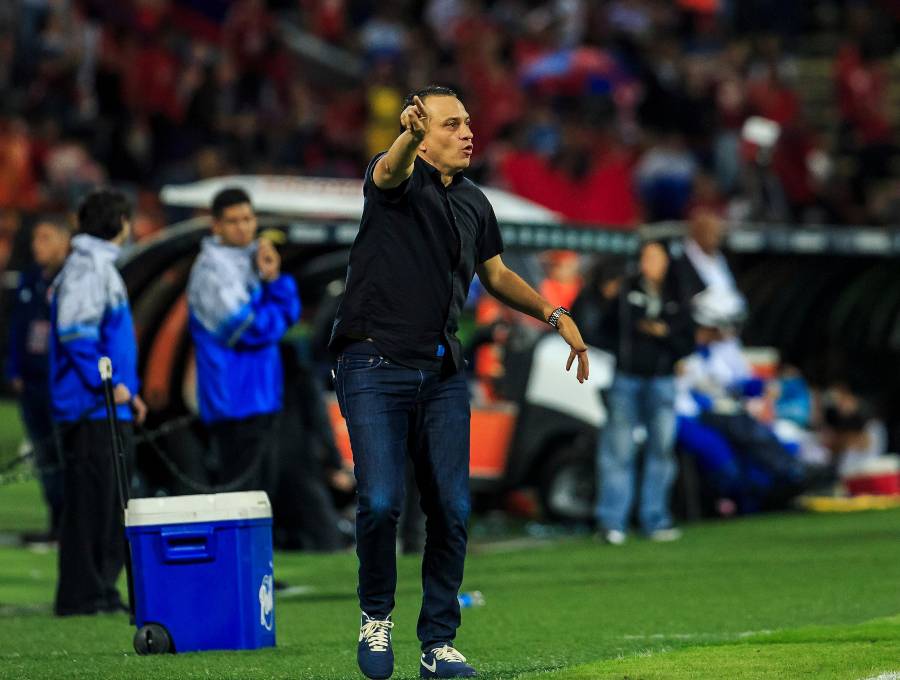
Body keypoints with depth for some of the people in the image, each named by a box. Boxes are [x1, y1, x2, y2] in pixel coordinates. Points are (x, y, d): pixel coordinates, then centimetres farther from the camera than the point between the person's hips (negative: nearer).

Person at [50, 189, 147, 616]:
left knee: (111, 503, 13)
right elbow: (74, 331, -20)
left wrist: (128, 391, 19)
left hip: (111, 409, 10)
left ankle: (102, 589, 18)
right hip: (91, 407, -10)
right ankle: (81, 594, -7)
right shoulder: (87, 266, -11)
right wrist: (109, 383, -20)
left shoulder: (103, 265, 20)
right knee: (90, 501, -9)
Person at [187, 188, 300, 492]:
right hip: (234, 398, -9)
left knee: (261, 489, 12)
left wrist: (274, 278, -6)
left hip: (263, 397, 9)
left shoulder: (253, 260, 16)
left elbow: (290, 312, 11)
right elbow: (250, 329, -17)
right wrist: (276, 314, 2)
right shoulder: (212, 268, -10)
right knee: (239, 490, -11)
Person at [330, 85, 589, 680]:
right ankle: (376, 616, 9)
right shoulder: (400, 180, -5)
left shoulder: (475, 203, 14)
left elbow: (496, 275, 29)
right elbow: (391, 171, -31)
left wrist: (555, 315, 15)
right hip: (375, 366, -6)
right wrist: (409, 135, -55)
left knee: (452, 508, 0)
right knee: (382, 502, -16)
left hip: (442, 373, 6)